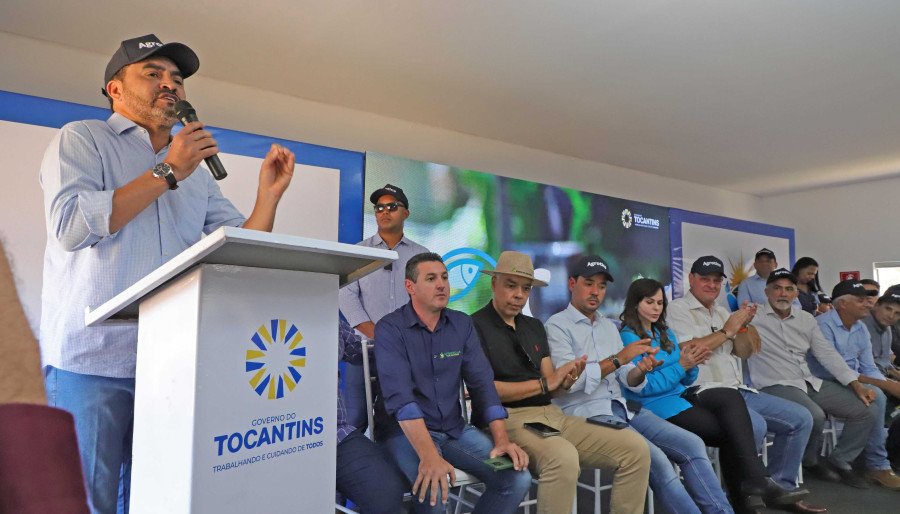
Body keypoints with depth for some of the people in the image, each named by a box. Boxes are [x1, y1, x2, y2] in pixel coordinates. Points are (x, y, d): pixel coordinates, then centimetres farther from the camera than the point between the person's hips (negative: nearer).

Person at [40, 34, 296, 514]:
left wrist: (268, 194, -3)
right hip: (93, 357, -4)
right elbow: (70, 225, -14)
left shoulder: (198, 172, 17)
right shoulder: (82, 139, 4)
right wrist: (168, 173, -10)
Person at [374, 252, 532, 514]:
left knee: (518, 478, -11)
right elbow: (399, 395, -24)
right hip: (406, 432, -5)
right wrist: (429, 456, -36)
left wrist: (501, 440, -13)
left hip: (455, 429, 5)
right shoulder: (390, 329, -12)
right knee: (433, 489, -32)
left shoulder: (462, 324, 5)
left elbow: (482, 383, 1)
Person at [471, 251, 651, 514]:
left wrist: (566, 382, -10)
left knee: (635, 447, -6)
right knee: (563, 457, -37)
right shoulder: (475, 326, -5)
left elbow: (551, 390, 15)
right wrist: (545, 383, -10)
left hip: (552, 414, 7)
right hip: (508, 419, -7)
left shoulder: (535, 327, 18)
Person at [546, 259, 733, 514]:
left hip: (622, 407, 7)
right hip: (586, 413, -7)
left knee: (692, 444, -5)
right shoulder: (557, 325, -4)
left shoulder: (609, 327, 18)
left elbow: (628, 382, 13)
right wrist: (618, 359, -17)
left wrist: (639, 370, -11)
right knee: (655, 458, -24)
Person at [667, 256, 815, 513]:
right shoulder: (678, 308, -3)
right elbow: (686, 350, -17)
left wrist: (743, 325, -1)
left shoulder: (723, 312, 21)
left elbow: (745, 352, 18)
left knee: (801, 419, 4)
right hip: (706, 393, -9)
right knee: (755, 425, -33)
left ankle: (780, 487, 15)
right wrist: (726, 331, -9)